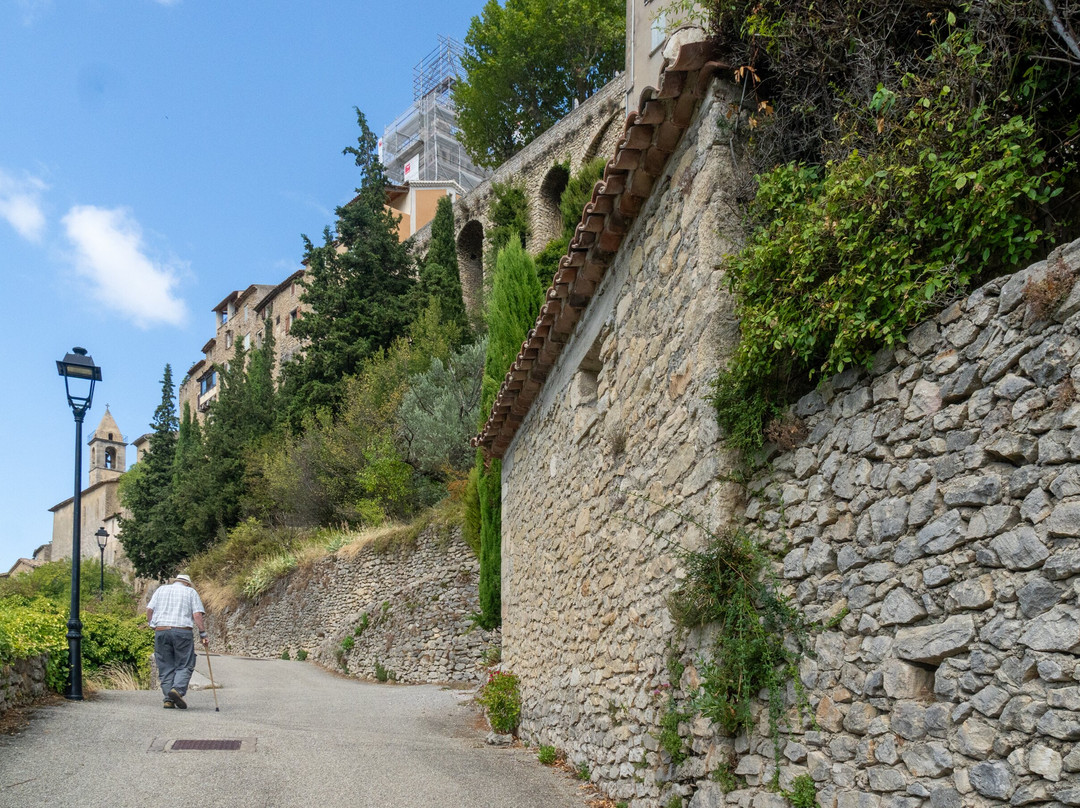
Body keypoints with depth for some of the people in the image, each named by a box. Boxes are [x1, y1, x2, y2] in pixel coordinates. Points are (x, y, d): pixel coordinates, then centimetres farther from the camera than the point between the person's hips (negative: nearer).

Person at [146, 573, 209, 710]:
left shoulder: (161, 589, 19)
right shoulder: (191, 592, 11)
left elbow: (149, 609, 8)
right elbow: (197, 615, 0)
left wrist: (152, 625, 18)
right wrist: (203, 635, -1)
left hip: (161, 631, 3)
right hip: (182, 631, -3)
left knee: (166, 668, 7)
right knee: (184, 665, 3)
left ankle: (169, 699, 0)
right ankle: (178, 690, -19)